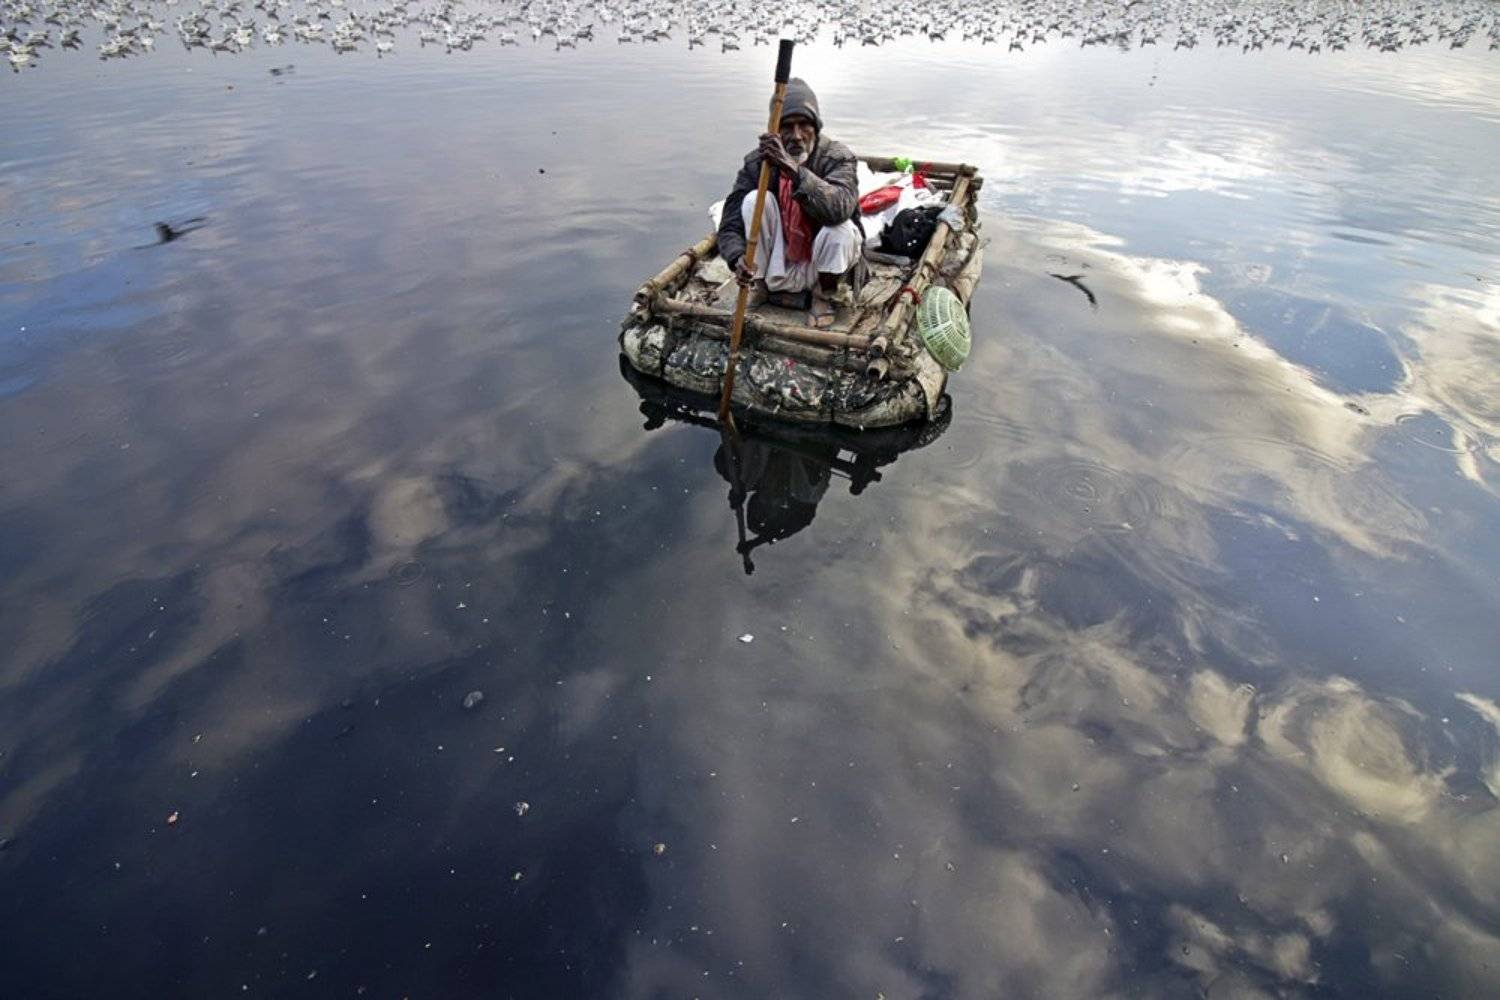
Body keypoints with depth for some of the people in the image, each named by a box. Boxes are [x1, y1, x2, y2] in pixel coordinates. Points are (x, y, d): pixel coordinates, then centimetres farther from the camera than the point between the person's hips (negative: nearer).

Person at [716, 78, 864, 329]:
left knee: (842, 229, -33)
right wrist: (738, 258, -35)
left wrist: (794, 169, -51)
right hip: (779, 268, 2)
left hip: (823, 268, -1)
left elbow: (840, 207, -39)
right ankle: (760, 283, -3)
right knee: (755, 200, -19)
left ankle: (825, 295, -3)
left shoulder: (837, 156, -17)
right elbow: (730, 225, -12)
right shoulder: (758, 161, -10)